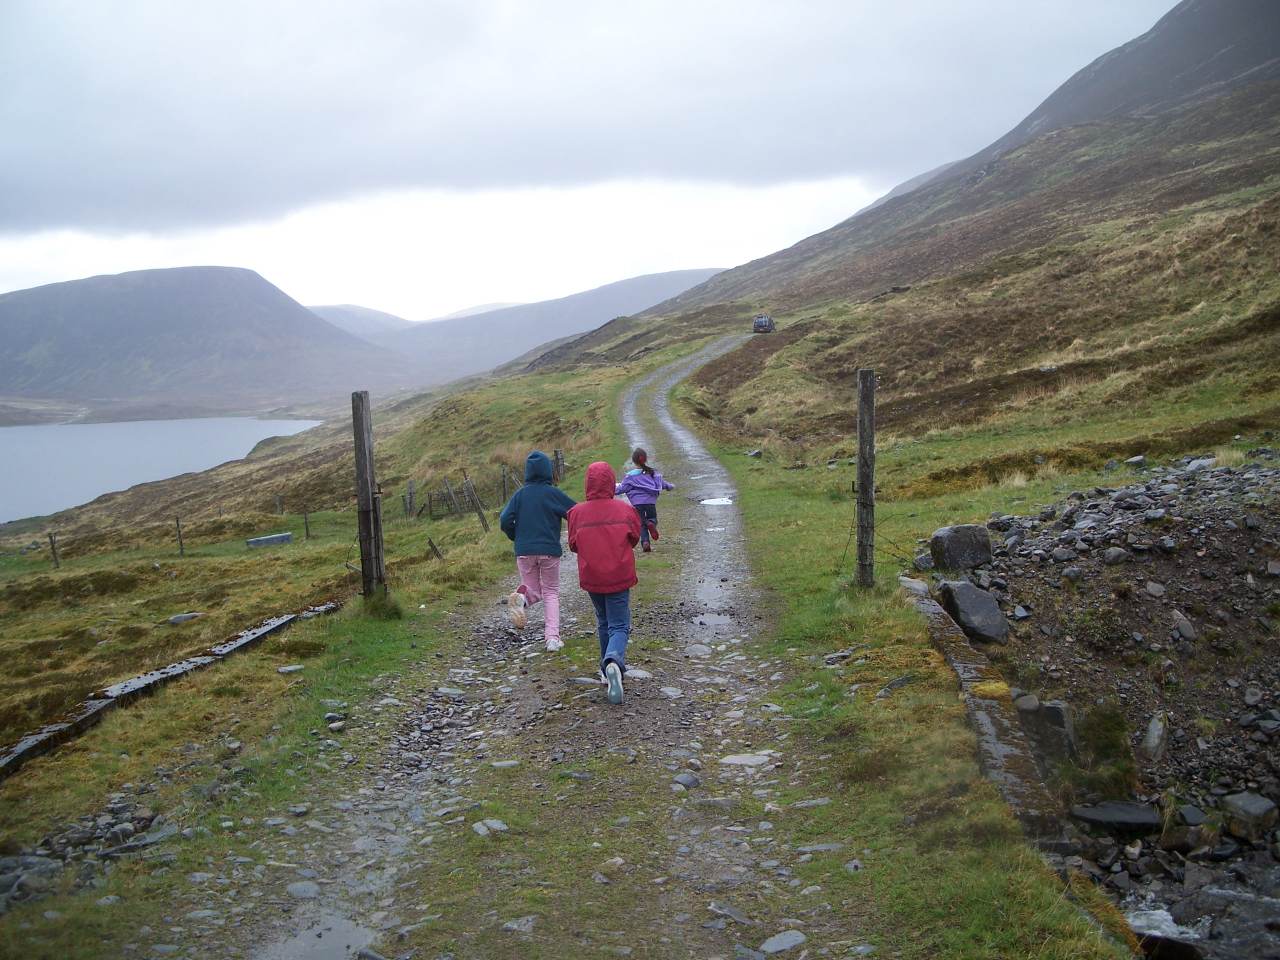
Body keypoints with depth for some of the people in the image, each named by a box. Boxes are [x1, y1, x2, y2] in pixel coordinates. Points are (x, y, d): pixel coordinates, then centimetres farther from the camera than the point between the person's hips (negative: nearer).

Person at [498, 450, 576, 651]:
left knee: (534, 590, 18)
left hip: (524, 552, 2)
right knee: (551, 592, 11)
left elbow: (505, 520, -4)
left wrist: (516, 538, 13)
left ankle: (522, 597, -19)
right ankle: (553, 637, -4)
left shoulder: (519, 495, 2)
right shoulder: (554, 494, -5)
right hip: (550, 551, -2)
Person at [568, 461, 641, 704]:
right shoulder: (625, 510, -10)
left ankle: (608, 670, 29)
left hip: (591, 578, 2)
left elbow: (573, 545, 2)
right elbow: (634, 539, 4)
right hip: (619, 577, -2)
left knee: (604, 623, 22)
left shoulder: (577, 513, -9)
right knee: (619, 626, 3)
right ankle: (614, 662, -25)